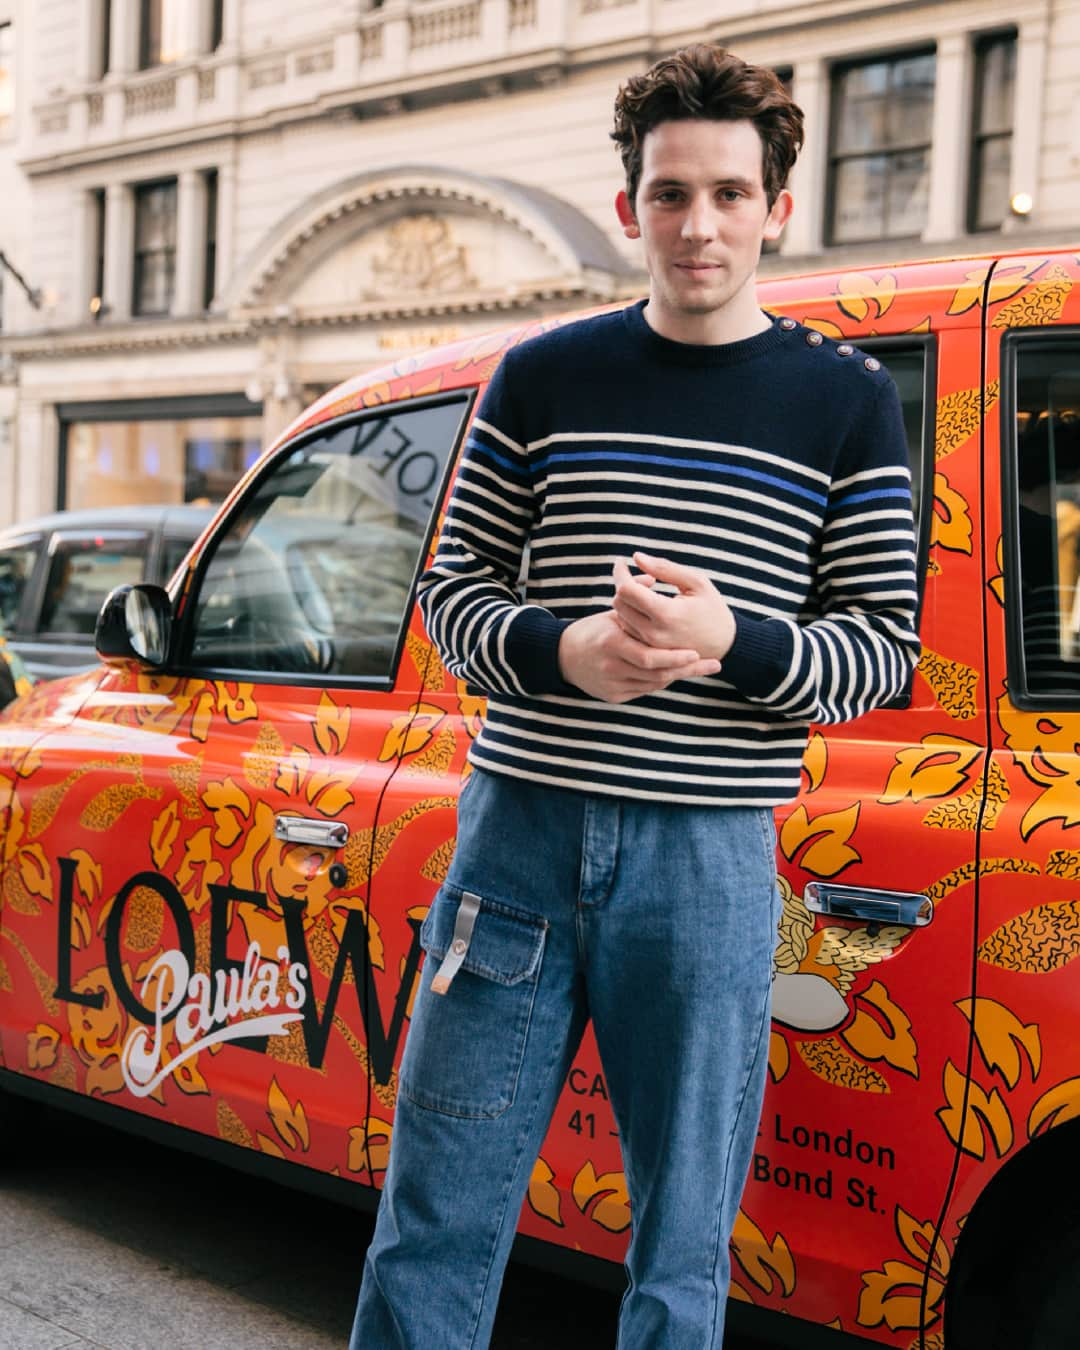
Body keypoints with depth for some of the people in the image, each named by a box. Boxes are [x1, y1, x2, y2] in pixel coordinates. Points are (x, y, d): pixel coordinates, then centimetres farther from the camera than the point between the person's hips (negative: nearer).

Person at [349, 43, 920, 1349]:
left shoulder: (844, 401, 4)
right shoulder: (544, 377, 6)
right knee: (435, 1220, 8)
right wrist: (559, 649, -13)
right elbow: (452, 585, 9)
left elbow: (885, 648, 3)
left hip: (711, 857, -1)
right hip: (521, 827, 1)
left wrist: (730, 642, -18)